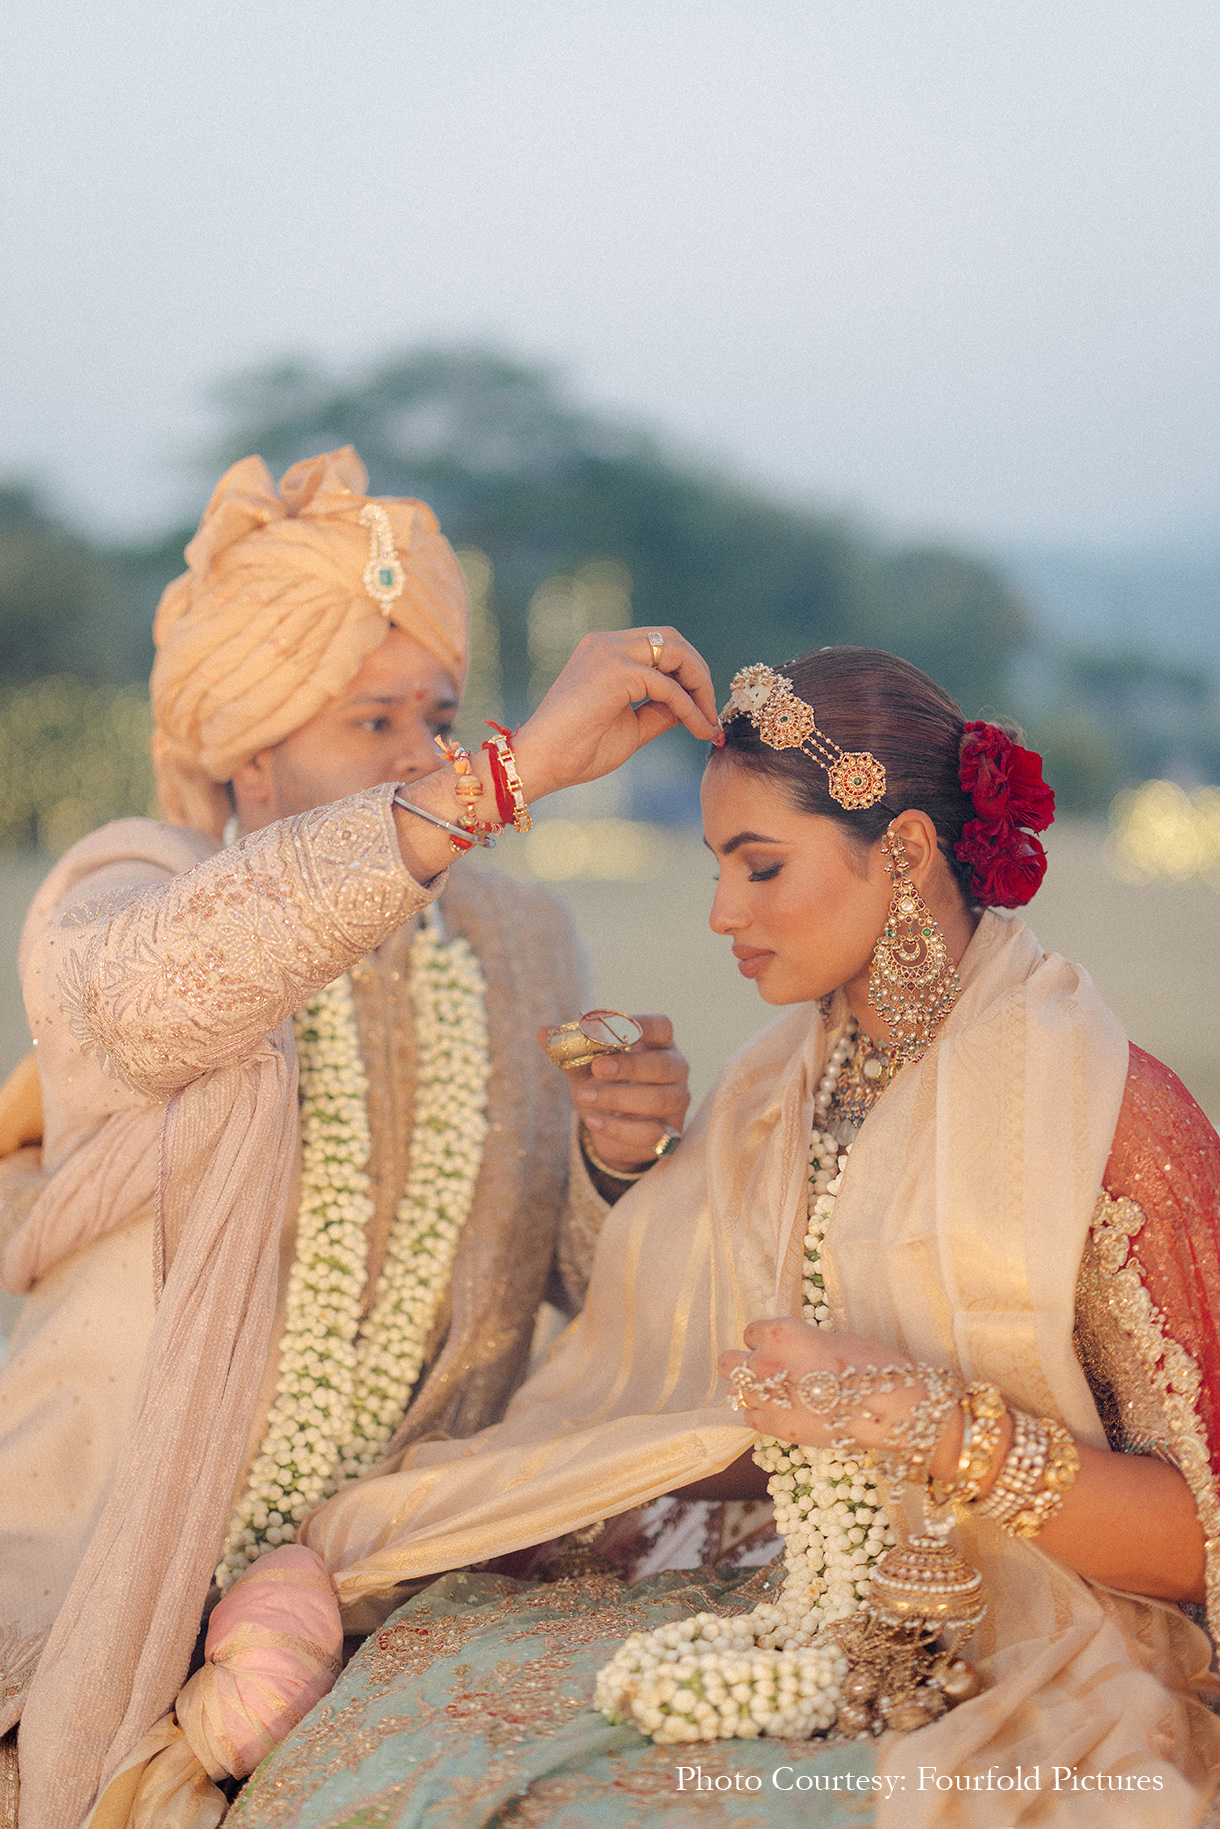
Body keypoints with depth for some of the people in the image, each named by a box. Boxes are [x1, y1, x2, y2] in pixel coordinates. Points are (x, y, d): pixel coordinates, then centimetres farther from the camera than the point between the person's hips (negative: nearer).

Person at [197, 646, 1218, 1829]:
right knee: (421, 1676, -16)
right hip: (815, 1643, 6)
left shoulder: (1113, 1117, -13)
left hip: (1031, 1714, -5)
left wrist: (925, 1417, -22)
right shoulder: (770, 1097, 8)